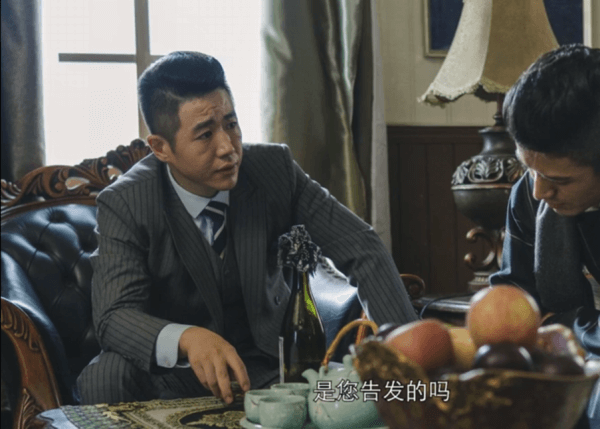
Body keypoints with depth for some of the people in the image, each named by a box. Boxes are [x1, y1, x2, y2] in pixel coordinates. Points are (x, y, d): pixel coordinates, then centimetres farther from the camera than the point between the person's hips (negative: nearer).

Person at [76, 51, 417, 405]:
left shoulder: (275, 168, -10)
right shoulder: (125, 204, -15)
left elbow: (363, 249, -8)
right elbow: (115, 316, -25)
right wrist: (187, 338, -47)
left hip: (265, 366, 2)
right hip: (171, 371, -1)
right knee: (107, 377, -32)